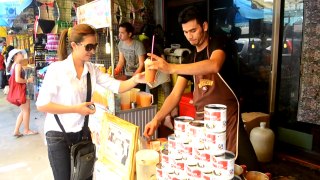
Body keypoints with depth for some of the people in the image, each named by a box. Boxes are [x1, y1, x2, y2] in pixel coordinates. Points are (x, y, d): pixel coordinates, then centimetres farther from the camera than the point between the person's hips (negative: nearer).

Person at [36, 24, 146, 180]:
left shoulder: (92, 69, -1)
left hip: (82, 131, 5)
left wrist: (135, 80, -28)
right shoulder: (57, 69, -17)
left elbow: (117, 86, -9)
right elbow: (42, 105, -18)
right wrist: (76, 109, -22)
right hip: (59, 134, -5)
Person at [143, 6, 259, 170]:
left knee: (237, 165, -2)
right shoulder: (190, 59, 10)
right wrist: (157, 119, -10)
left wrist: (170, 68, -38)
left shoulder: (218, 43, -5)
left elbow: (214, 65, -31)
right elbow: (175, 95, 5)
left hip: (226, 116, -5)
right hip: (201, 119, 5)